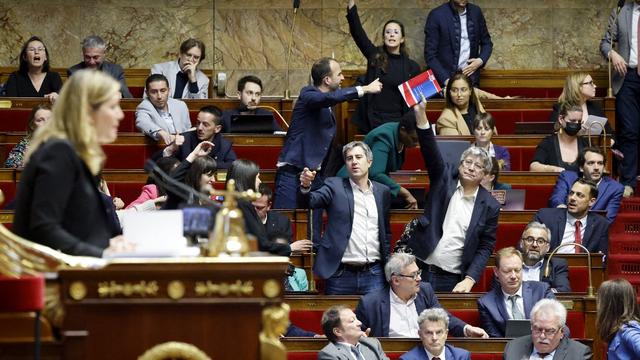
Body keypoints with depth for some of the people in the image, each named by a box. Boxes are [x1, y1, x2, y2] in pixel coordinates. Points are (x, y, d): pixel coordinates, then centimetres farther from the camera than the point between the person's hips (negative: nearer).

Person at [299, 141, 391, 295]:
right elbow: (310, 201, -11)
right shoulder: (334, 186, 5)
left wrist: (388, 265, 13)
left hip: (373, 275, 2)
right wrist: (305, 187, -33)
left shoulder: (382, 192, 14)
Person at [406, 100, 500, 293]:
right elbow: (430, 151, -9)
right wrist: (421, 114, -24)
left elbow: (485, 247, 4)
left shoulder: (489, 206, 3)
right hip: (421, 269, 0)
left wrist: (469, 280, -9)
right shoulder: (445, 179, 5)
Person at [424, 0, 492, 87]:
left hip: (471, 78, 3)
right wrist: (446, 80, -18)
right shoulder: (436, 15, -9)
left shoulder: (476, 12, 4)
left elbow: (486, 42, 16)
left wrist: (480, 61, -4)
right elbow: (430, 54, -9)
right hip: (446, 78, -3)